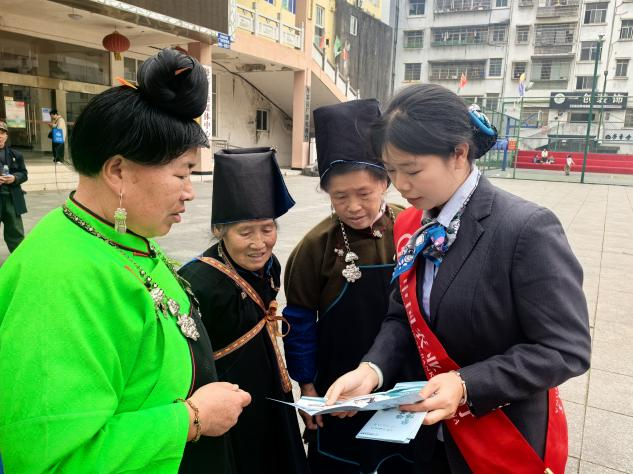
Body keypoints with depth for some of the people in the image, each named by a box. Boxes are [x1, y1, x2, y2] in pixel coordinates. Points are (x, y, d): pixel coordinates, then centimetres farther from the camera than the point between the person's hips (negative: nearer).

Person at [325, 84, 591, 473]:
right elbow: (403, 316, 3)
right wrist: (372, 369, -15)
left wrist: (466, 384, -29)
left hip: (507, 439, -5)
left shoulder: (528, 229, -23)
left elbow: (566, 349, -21)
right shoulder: (410, 227, -3)